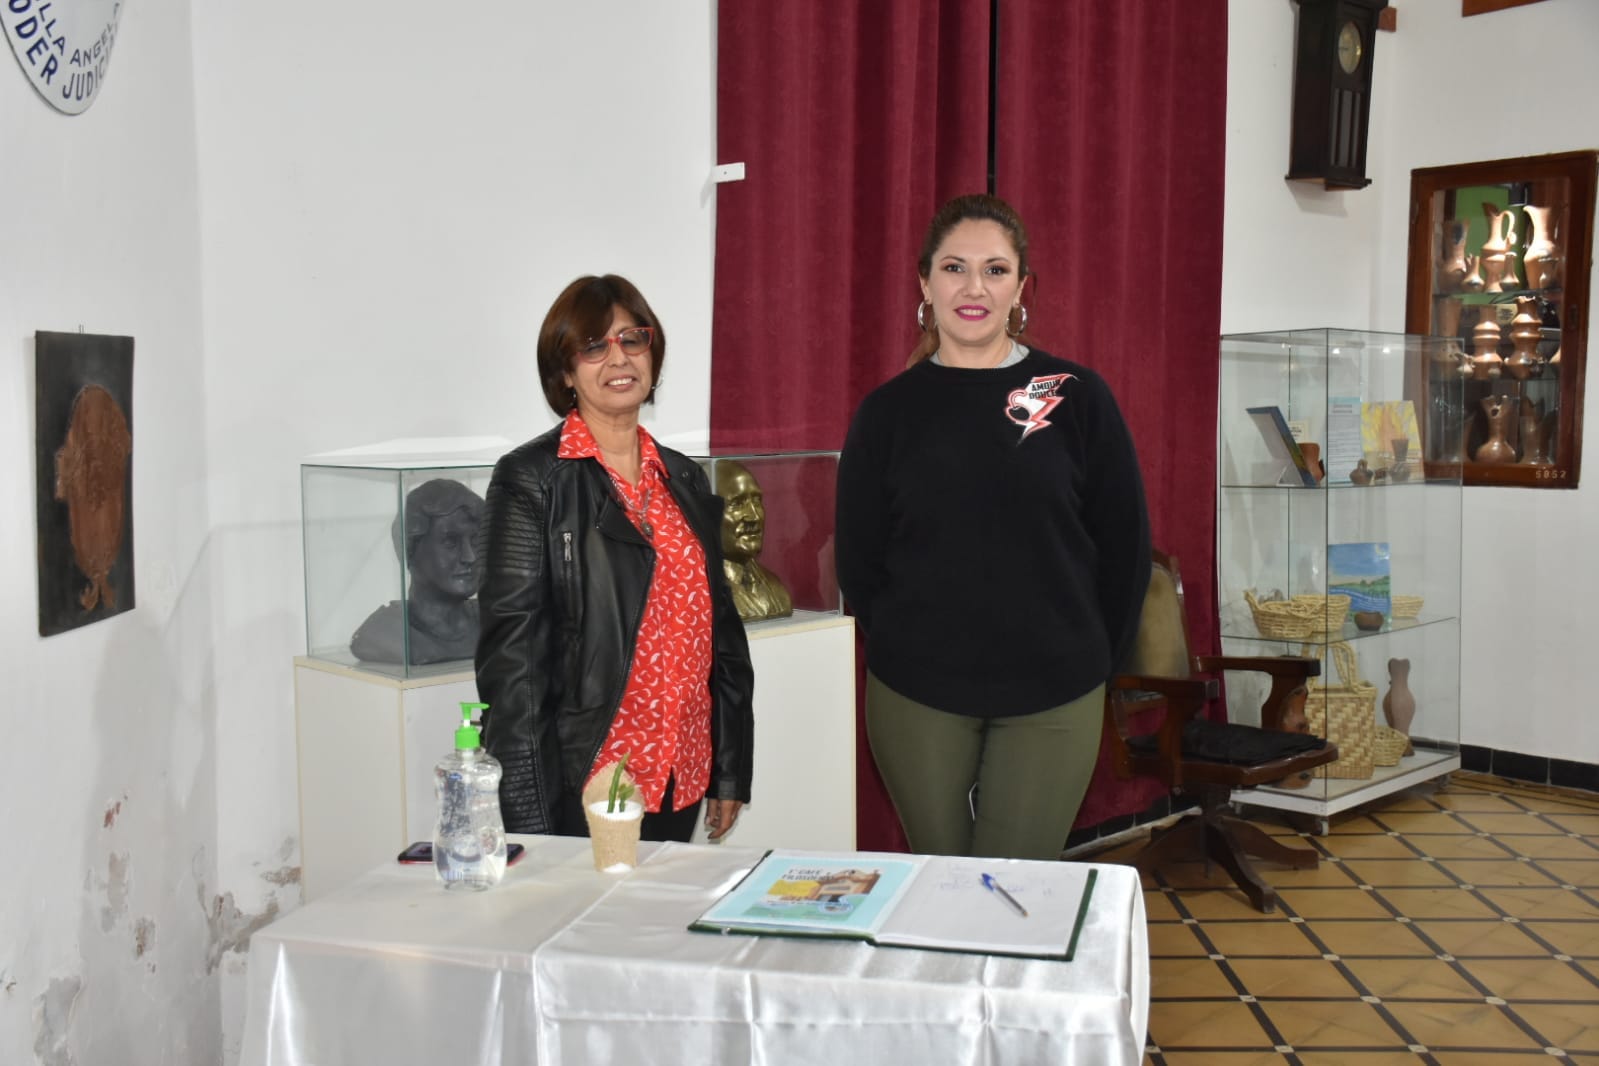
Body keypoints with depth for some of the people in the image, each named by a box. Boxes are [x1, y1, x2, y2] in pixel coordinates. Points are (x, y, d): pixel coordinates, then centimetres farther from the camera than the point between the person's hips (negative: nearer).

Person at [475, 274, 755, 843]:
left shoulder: (684, 479, 11)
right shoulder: (529, 480, -7)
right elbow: (511, 651, -11)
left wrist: (731, 773, 12)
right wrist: (528, 814, -14)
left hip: (682, 779, 6)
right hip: (583, 782, -5)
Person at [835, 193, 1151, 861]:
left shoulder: (1077, 397, -1)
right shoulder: (888, 411, 2)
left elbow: (1124, 543, 3)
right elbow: (858, 557, 8)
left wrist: (1091, 660, 4)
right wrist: (901, 649, 4)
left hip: (1052, 702, -1)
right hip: (916, 701, 1)